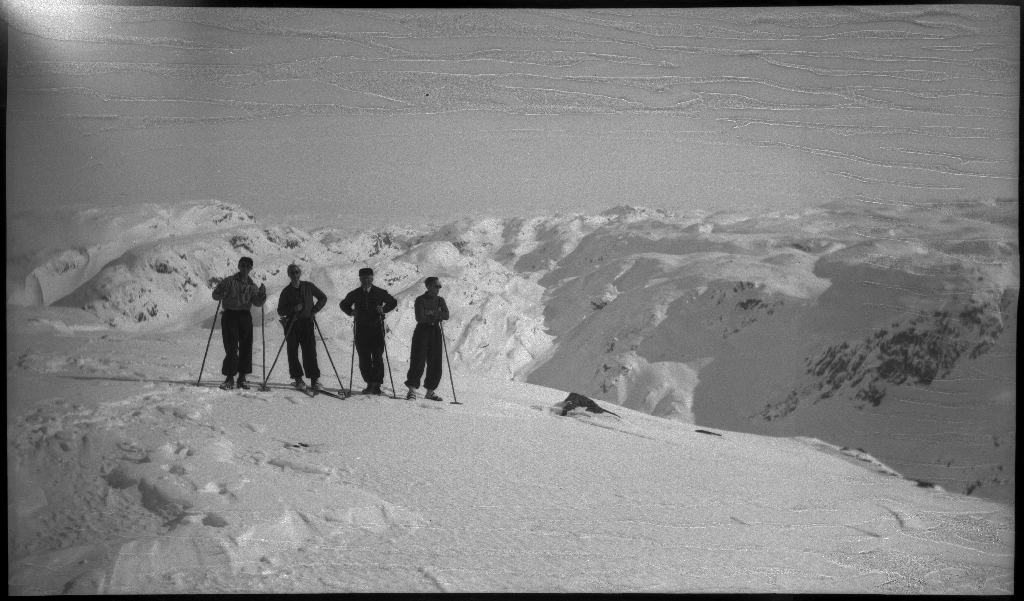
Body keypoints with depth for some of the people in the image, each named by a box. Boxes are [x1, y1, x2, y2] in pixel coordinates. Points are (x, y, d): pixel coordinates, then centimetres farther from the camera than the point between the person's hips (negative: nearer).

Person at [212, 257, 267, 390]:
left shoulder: (252, 285, 11)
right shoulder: (229, 281, 1)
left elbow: (257, 303, 0)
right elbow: (215, 296, -5)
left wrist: (262, 295, -19)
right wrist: (220, 290, -26)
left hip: (245, 317, 4)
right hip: (230, 315, -4)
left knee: (246, 347, 4)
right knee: (231, 348, -9)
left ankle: (242, 377, 13)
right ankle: (230, 377, -5)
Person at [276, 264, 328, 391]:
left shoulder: (309, 286, 6)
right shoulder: (286, 291, 3)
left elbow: (323, 298, 17)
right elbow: (280, 311, 2)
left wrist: (314, 310, 3)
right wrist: (293, 309, -16)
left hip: (307, 323, 0)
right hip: (292, 324, 0)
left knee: (310, 352, -5)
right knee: (293, 352, 0)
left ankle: (314, 379, -3)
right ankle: (298, 379, 9)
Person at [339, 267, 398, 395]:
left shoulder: (380, 292, 3)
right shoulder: (354, 294, 9)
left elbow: (393, 302, 13)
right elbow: (343, 304, 23)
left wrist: (383, 309, -6)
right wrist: (350, 312, 3)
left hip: (377, 328, -2)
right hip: (361, 330, 2)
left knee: (377, 357, -7)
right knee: (364, 359, 2)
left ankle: (377, 384, -3)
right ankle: (369, 384, 11)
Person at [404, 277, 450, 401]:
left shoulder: (440, 300, 10)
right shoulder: (420, 300, -5)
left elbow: (446, 315, -5)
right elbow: (420, 318, -17)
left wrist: (431, 314, -15)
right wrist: (437, 316, -10)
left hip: (435, 332, 5)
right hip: (422, 332, -5)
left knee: (435, 363, 4)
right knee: (418, 361, -9)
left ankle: (430, 391, 13)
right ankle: (412, 390, -7)